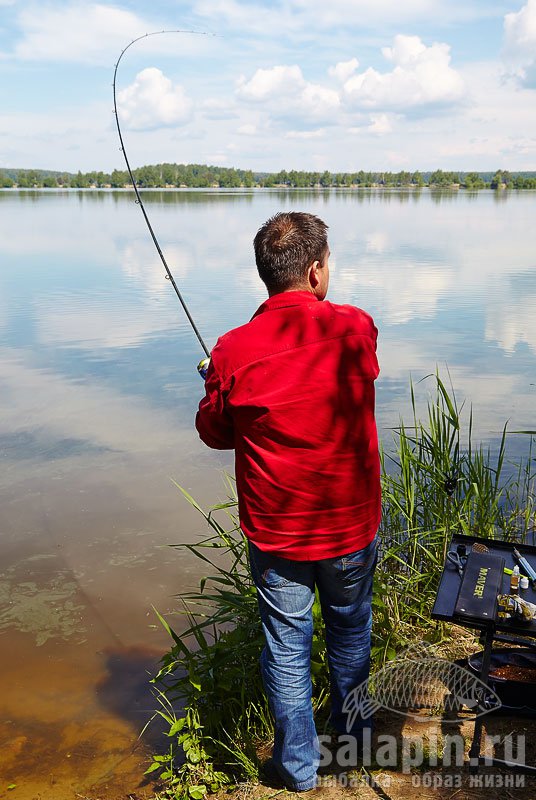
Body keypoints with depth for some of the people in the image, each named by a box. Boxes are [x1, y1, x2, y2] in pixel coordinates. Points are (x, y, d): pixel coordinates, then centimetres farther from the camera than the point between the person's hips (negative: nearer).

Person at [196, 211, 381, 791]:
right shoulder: (356, 329, -12)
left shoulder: (234, 351, -16)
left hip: (276, 533, -1)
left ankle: (298, 766, 32)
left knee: (287, 646, 15)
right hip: (352, 525, 2)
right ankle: (353, 738, 47)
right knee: (351, 630, 24)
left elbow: (214, 432, -2)